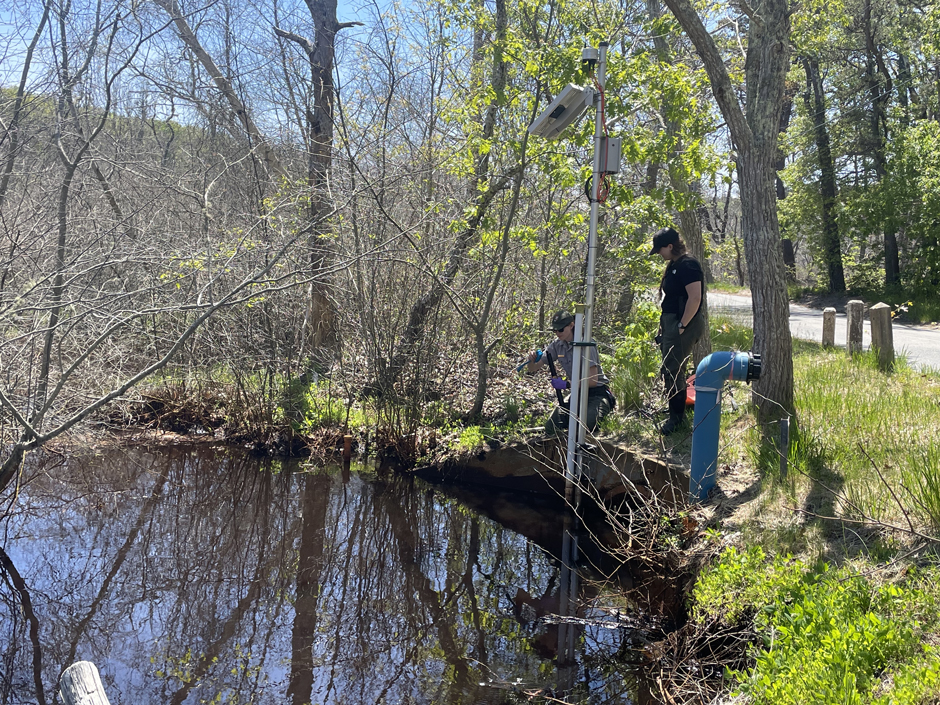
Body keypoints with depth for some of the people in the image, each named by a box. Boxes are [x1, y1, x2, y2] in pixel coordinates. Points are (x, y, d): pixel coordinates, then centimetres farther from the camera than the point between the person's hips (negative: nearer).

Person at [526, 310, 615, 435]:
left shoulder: (585, 345, -20)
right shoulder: (557, 345, -2)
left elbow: (593, 380, -24)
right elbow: (531, 369, 1)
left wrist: (567, 384, -32)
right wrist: (532, 360, -22)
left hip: (597, 394, -6)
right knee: (550, 429, -7)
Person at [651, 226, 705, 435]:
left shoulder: (688, 265, -16)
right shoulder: (673, 265, 15)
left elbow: (695, 297, -23)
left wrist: (682, 326, -21)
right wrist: (665, 323, 16)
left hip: (681, 325, -10)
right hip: (670, 323, 10)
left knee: (674, 371, -7)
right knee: (669, 370, 14)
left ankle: (676, 419, 1)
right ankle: (675, 415, 24)